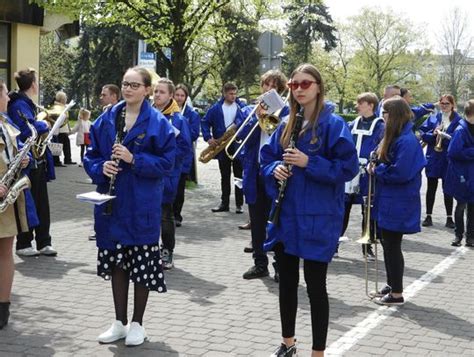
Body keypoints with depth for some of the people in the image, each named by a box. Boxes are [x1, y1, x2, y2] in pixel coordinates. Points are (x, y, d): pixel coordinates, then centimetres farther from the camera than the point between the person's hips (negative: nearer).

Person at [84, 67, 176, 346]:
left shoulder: (158, 123, -6)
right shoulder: (107, 119, 6)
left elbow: (167, 162, -9)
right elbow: (92, 154, 10)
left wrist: (134, 159, -20)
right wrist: (101, 168, -11)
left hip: (142, 204, -4)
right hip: (112, 201, 4)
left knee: (142, 264, 3)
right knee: (116, 261, 11)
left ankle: (137, 323, 18)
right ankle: (120, 322, 23)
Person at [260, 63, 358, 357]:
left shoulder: (333, 124, -9)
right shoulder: (286, 126, 10)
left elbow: (349, 167, -14)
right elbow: (267, 159, 15)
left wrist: (308, 163, -21)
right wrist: (275, 169, -7)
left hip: (318, 217, -6)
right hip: (286, 214, 6)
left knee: (315, 284, 1)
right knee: (287, 281, 15)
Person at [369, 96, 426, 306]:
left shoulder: (406, 140, -20)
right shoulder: (395, 137, 11)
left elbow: (401, 172, -26)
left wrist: (377, 170, -13)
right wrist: (377, 164, -2)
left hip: (398, 204, -9)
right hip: (388, 201, 9)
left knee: (392, 246, -1)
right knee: (388, 244, 17)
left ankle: (397, 294, 9)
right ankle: (391, 285, 29)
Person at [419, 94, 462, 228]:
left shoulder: (458, 120, 0)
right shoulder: (433, 118, 7)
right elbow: (423, 134, 2)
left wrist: (446, 135, -23)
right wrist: (433, 134, -16)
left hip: (448, 159, -2)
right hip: (433, 157, 2)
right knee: (431, 188, 7)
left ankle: (449, 218, 12)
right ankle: (428, 216, 14)